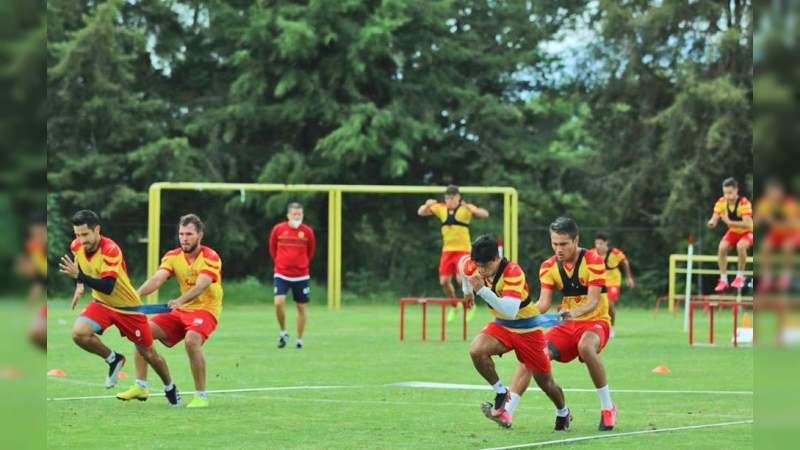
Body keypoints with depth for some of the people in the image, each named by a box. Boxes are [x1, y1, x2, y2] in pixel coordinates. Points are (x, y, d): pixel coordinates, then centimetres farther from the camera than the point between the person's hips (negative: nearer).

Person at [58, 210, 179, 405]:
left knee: (148, 353, 5)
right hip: (101, 303, 5)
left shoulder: (111, 250, -29)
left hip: (128, 306, -5)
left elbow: (108, 287, -37)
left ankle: (170, 388, 33)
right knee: (79, 333, -24)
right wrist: (79, 286, 6)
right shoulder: (77, 246, -9)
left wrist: (79, 277, -44)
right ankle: (113, 360, 2)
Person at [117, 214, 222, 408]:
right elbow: (157, 279, -14)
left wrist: (181, 300, -50)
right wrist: (136, 294, -33)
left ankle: (201, 396, -23)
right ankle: (141, 387, 3)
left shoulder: (210, 258, -16)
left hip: (205, 309, -6)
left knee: (191, 340, -34)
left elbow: (201, 285, -32)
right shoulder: (173, 256, 1)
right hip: (181, 310, 6)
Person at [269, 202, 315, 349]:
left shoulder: (307, 231, -3)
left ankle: (299, 340, 18)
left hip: (301, 276, 1)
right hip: (281, 275, -1)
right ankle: (283, 332, 4)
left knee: (301, 307, 5)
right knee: (278, 302, -18)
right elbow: (272, 249, 12)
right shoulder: (278, 229, -4)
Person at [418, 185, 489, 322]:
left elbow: (484, 214, -19)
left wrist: (468, 208, -35)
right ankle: (455, 305, 25)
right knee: (444, 281, -1)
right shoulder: (440, 208, 4)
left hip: (463, 249, -4)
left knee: (461, 278, -17)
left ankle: (470, 306, 8)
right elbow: (421, 212, 12)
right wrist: (427, 205, -11)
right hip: (447, 249, 4)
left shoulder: (466, 208, -7)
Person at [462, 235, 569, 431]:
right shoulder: (470, 265, -15)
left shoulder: (513, 272, -32)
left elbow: (510, 311, -44)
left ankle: (563, 413, 37)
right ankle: (501, 393, -7)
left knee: (544, 381, 6)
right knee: (476, 350, -27)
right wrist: (467, 289, 21)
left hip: (528, 329, -5)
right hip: (501, 326, 5)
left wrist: (482, 290, -50)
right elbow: (462, 263, 13)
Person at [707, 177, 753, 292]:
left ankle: (740, 277, -16)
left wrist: (729, 222, -47)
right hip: (733, 232, 4)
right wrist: (712, 222, -43)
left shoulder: (744, 203, -29)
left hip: (747, 232, -4)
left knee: (740, 246, -35)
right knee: (722, 247, -23)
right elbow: (714, 220, -18)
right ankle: (723, 280, -12)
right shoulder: (721, 202, -15)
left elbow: (747, 223, -38)